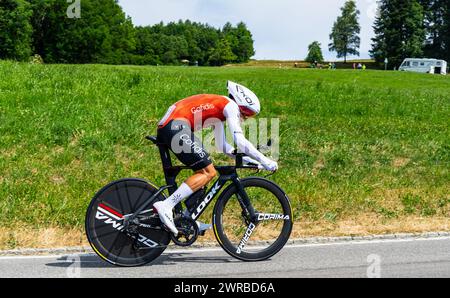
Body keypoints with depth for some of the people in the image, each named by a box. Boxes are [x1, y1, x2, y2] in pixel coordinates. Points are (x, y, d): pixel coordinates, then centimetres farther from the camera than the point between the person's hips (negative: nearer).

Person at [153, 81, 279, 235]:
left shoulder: (219, 108, 27)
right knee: (209, 172, -8)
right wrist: (265, 161, -7)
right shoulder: (230, 105, 0)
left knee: (203, 170, 17)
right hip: (177, 127, -10)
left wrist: (244, 158, 22)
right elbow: (239, 141, -11)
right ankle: (166, 206, -16)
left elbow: (221, 145, 28)